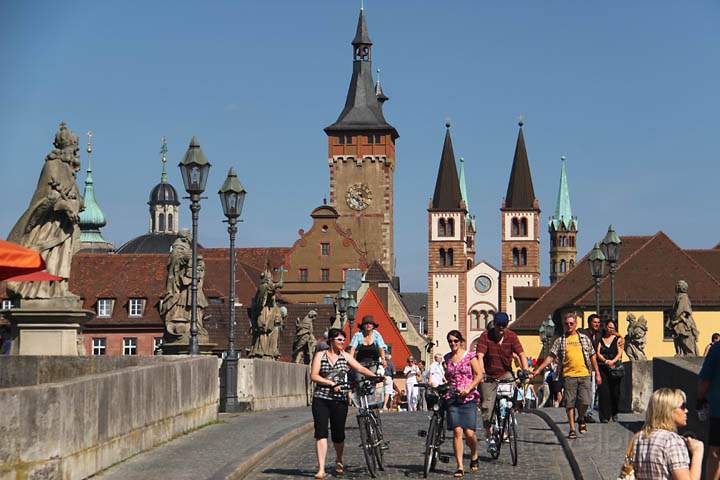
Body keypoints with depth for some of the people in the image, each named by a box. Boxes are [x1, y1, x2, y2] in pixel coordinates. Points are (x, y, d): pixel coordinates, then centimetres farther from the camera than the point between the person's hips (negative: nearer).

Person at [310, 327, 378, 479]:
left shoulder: (345, 356, 9)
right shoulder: (320, 355, 5)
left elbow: (360, 368, 2)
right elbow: (313, 376, -4)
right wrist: (332, 383, -13)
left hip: (340, 400, 2)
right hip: (321, 399, -2)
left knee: (338, 434, 6)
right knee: (321, 432, -12)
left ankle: (339, 461, 34)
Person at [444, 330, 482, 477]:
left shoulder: (470, 356, 1)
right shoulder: (447, 358, 12)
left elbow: (479, 375, -3)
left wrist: (468, 389, -14)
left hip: (469, 398, -3)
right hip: (452, 398, 3)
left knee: (469, 432, -9)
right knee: (457, 431, -9)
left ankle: (474, 456, 22)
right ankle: (460, 467, -8)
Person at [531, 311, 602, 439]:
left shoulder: (584, 338, 12)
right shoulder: (560, 341, 8)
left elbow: (592, 356, 16)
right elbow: (551, 356, 4)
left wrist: (597, 374, 12)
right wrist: (538, 370, -5)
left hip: (584, 374, 1)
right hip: (569, 375, -1)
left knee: (584, 402, -6)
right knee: (570, 403, -2)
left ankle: (581, 420, 24)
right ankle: (572, 429, 5)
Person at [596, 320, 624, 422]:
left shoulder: (617, 339, 10)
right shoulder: (600, 339, 10)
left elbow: (620, 353, 1)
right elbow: (598, 353, 2)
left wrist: (613, 361, -16)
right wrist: (606, 361, -14)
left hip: (615, 368, 0)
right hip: (602, 368, 0)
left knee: (615, 392, -2)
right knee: (603, 391, -9)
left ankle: (614, 414, 13)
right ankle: (605, 416, -9)